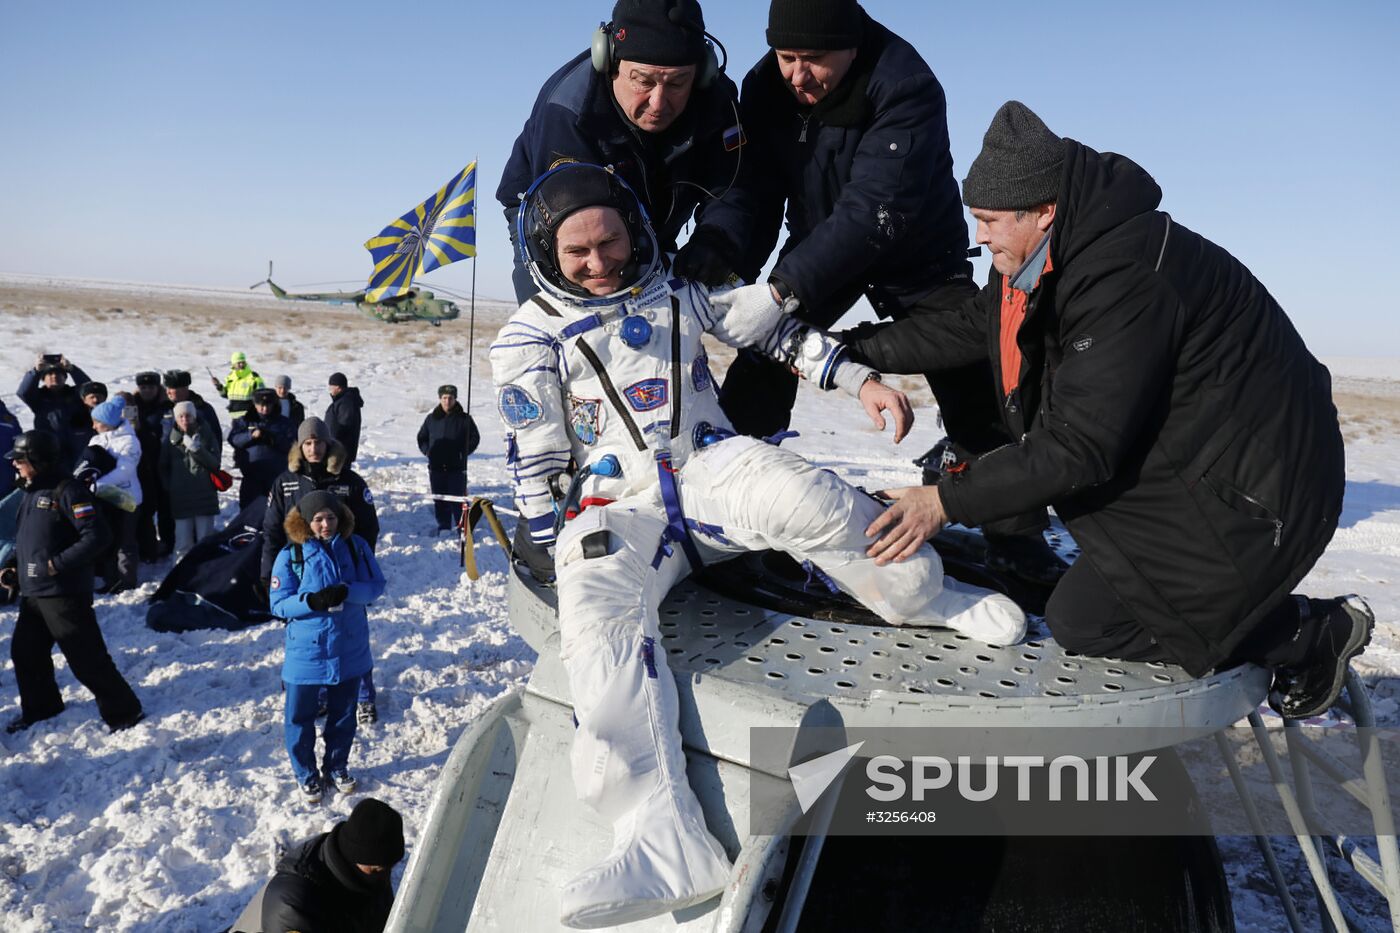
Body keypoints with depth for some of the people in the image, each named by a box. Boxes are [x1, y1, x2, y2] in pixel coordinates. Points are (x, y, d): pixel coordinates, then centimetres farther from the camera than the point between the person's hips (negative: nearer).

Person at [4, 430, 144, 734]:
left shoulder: (67, 491, -16)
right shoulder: (32, 492, 13)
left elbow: (97, 536, -23)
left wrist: (57, 564, -21)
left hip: (64, 594, -10)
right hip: (32, 592, 10)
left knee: (86, 658, -6)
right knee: (24, 652, 20)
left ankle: (123, 712, 4)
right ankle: (39, 707, 40)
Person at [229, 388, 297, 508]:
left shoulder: (283, 423, 7)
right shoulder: (245, 421, 9)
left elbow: (292, 444, -3)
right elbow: (233, 439, -3)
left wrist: (275, 440, -19)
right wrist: (251, 435, -18)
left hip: (276, 475, 0)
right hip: (251, 475, 0)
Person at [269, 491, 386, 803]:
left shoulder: (356, 546, -4)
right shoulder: (290, 555, -10)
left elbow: (377, 585, -5)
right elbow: (279, 604, -10)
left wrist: (346, 592, -24)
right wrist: (311, 601, -28)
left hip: (350, 649, 2)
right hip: (305, 651, -2)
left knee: (343, 714, 17)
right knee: (300, 717, 10)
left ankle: (337, 767, 38)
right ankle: (306, 774, 31)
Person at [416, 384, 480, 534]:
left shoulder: (464, 418, -1)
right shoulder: (431, 418, 7)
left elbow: (475, 437, 4)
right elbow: (421, 437, 19)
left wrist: (463, 453, -4)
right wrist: (427, 451, 6)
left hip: (457, 467, -3)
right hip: (436, 467, 3)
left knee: (458, 499, -3)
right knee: (439, 500, 7)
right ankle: (443, 527, 16)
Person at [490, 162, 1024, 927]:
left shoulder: (680, 289, 14)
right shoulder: (529, 338, 8)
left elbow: (776, 333, 16)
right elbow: (537, 465, 8)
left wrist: (860, 380, 5)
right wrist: (554, 552, 2)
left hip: (710, 468, 1)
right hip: (615, 507, 0)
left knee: (797, 495, -35)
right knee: (596, 611, -33)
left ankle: (931, 599, -11)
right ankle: (667, 841, -41)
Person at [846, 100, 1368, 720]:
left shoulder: (1126, 277, -28)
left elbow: (1080, 447, -29)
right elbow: (967, 328, 8)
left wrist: (947, 503, -25)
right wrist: (846, 349, 3)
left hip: (1254, 492, -9)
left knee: (1081, 621, -9)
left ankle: (1310, 635, 9)